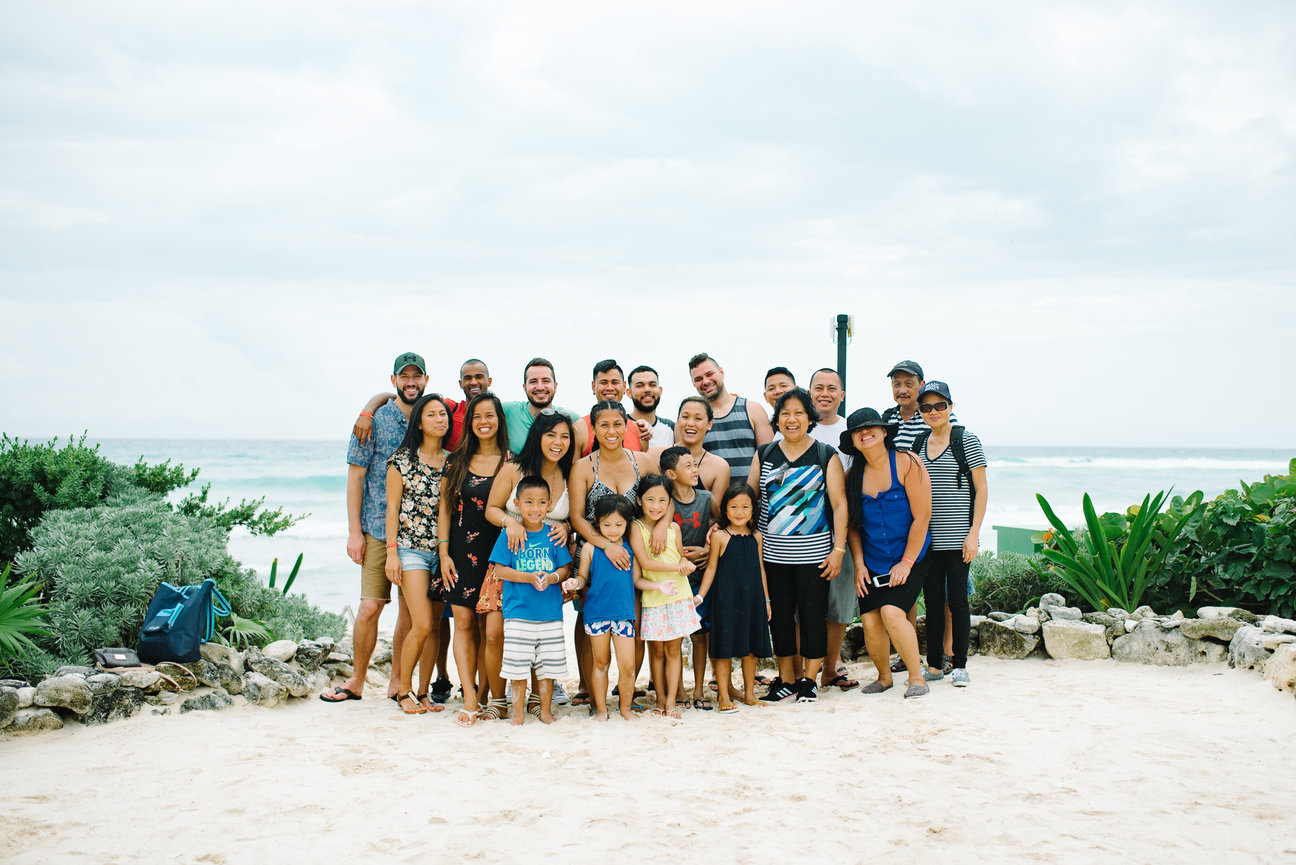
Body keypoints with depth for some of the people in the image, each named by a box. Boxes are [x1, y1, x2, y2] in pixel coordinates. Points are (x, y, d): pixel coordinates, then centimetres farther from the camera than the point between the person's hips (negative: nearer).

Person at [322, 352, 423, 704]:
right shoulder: (374, 421, 0)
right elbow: (355, 477, 0)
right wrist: (354, 531, -6)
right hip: (378, 528, -2)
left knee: (411, 608, 5)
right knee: (370, 606, -4)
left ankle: (398, 682, 16)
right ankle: (357, 681, 11)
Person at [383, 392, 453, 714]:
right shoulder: (402, 459, -1)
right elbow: (392, 508, -1)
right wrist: (392, 552, -7)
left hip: (444, 551, 4)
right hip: (411, 549, -4)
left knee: (435, 626, 3)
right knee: (422, 625, -12)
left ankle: (423, 692, 14)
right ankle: (403, 691, 5)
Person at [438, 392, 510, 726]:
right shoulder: (457, 461, 7)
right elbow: (445, 509, 8)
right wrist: (444, 552, 0)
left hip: (498, 552, -1)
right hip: (462, 551, 1)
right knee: (464, 623, -4)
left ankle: (487, 692, 11)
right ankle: (471, 698, -4)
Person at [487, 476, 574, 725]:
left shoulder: (554, 535, 4)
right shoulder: (508, 535, -2)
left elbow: (565, 568, 5)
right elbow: (500, 569, -5)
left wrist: (552, 578, -16)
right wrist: (528, 577, -17)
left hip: (551, 612, 2)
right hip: (518, 611, -2)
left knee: (548, 664, 7)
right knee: (518, 664, 0)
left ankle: (545, 709, 23)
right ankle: (518, 711, 15)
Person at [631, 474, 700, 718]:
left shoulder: (674, 527, 6)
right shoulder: (636, 528, -6)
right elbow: (644, 562, -14)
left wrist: (685, 565, -10)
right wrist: (678, 567, -14)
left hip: (678, 596, 3)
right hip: (652, 599, -3)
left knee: (673, 649, 5)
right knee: (657, 651, 6)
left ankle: (671, 701, 10)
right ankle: (660, 699, 18)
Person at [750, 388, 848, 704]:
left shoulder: (826, 455, 0)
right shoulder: (764, 455, 8)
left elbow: (839, 503, -2)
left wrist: (838, 550, -8)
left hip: (813, 552, -2)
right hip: (773, 552, 3)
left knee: (813, 613, 1)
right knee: (780, 615, 6)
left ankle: (809, 679, 15)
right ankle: (785, 680, 18)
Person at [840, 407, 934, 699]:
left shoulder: (906, 463, -10)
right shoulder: (854, 475, 3)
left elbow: (921, 517, -11)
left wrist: (906, 562, -12)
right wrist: (859, 563, 1)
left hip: (909, 560, -4)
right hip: (872, 563, 4)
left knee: (892, 612, -21)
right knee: (870, 622, -7)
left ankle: (917, 676, -1)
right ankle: (884, 677, 19)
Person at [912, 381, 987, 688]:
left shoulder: (966, 440, -3)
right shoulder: (919, 443, 11)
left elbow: (981, 490, -5)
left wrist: (973, 533, -12)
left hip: (958, 536, -4)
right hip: (927, 536, 4)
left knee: (957, 599, -2)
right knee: (933, 600, 7)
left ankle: (959, 665, 8)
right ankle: (934, 664, 15)